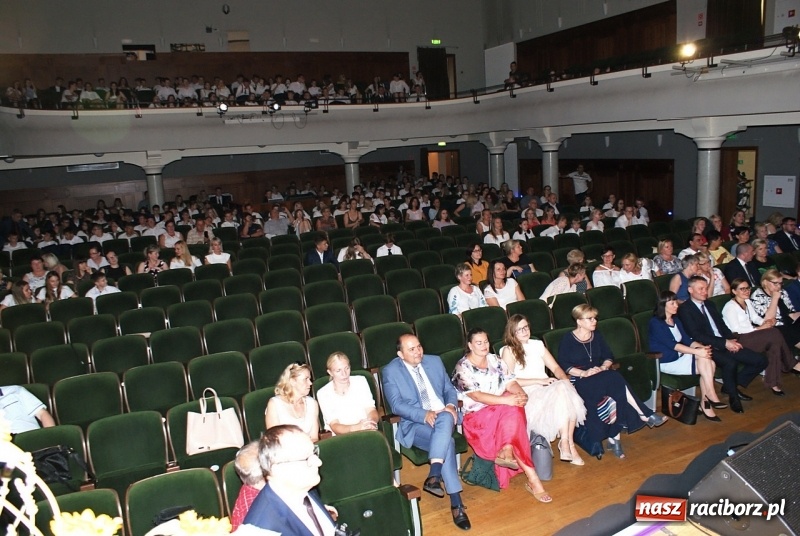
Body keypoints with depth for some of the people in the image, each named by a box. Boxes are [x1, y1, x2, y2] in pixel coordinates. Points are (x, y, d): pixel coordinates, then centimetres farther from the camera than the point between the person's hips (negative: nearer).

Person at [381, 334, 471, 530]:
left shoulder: (434, 361, 12)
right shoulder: (390, 371, -1)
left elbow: (449, 389, 14)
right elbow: (396, 405, -9)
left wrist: (451, 406, -9)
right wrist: (424, 414, -22)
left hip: (443, 416, 3)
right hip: (414, 424, -3)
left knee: (446, 419, -35)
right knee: (447, 441, -31)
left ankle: (433, 475, -38)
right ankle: (456, 503, -27)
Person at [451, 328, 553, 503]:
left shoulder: (495, 360, 11)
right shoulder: (463, 367, -9)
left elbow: (510, 382, 5)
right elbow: (477, 396, -19)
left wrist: (521, 394, -19)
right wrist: (506, 400, -30)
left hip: (504, 408, 5)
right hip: (478, 416, -5)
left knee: (515, 410, -31)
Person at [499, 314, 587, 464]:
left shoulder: (537, 344, 18)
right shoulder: (508, 351, 1)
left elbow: (555, 368, 15)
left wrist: (565, 379, -7)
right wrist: (539, 380, -14)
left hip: (548, 389, 5)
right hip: (528, 395, -5)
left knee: (564, 387, -29)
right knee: (561, 390, -31)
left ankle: (566, 442, -23)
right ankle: (568, 443, -27)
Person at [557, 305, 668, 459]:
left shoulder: (597, 337, 17)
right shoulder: (567, 340, -1)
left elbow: (609, 357, 13)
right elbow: (563, 365, -9)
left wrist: (603, 367, -9)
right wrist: (584, 373, -21)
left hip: (601, 377, 6)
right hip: (579, 381, -6)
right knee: (615, 380, -33)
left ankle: (614, 438, -31)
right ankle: (644, 415, -27)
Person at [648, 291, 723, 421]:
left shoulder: (676, 320, 14)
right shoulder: (655, 323, -12)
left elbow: (687, 340, 6)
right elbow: (672, 344, -22)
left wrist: (702, 347, -15)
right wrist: (697, 351, -29)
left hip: (680, 358, 7)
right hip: (666, 363, -7)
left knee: (710, 364, -18)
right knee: (705, 362, -22)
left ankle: (704, 403, -14)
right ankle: (711, 397, -14)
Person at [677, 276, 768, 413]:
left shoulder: (710, 304, 20)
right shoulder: (684, 309, -6)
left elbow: (722, 325, 19)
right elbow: (696, 335, -15)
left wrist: (731, 340, -3)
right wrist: (724, 342, -19)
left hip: (725, 345, 8)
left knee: (760, 361, -3)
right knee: (730, 363, -35)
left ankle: (732, 385, 13)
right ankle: (733, 396, -9)